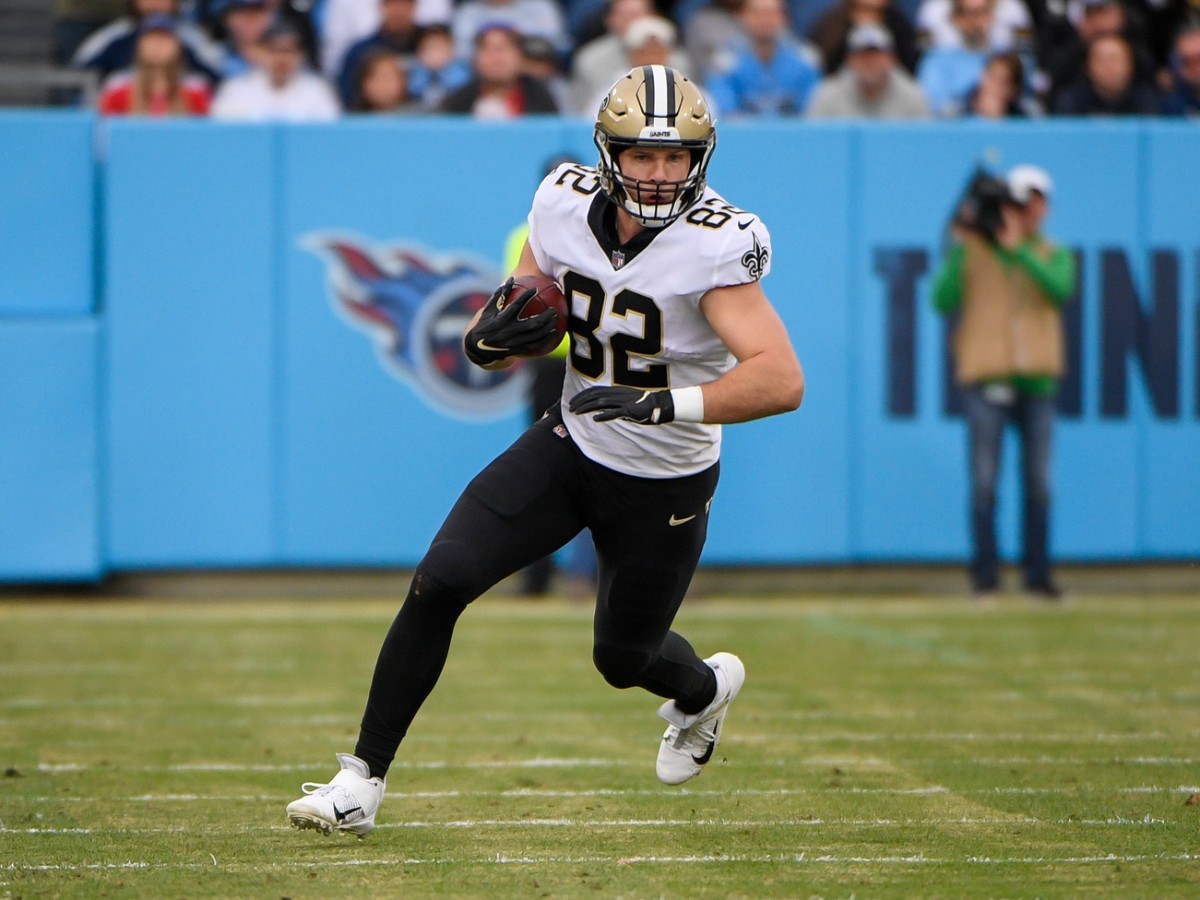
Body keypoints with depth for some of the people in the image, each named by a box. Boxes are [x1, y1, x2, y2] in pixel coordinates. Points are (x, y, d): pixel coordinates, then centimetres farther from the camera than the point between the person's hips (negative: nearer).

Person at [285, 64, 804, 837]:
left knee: (624, 658, 14)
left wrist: (666, 403, -50)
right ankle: (365, 780, -1)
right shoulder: (567, 206, -11)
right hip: (571, 444, 4)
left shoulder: (715, 244, -27)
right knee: (440, 582, -11)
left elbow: (782, 380, -37)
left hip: (665, 484, -3)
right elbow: (507, 333, 3)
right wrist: (494, 336, -23)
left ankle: (705, 688, 52)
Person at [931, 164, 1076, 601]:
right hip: (986, 380, -2)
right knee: (985, 481, -7)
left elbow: (1061, 290, -11)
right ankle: (985, 572, -2)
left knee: (1039, 483, 2)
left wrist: (1017, 248, -14)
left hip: (1037, 382, 2)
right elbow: (943, 302, -7)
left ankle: (1038, 573, 8)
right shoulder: (971, 250, 5)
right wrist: (958, 249, -14)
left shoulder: (1053, 256, 12)